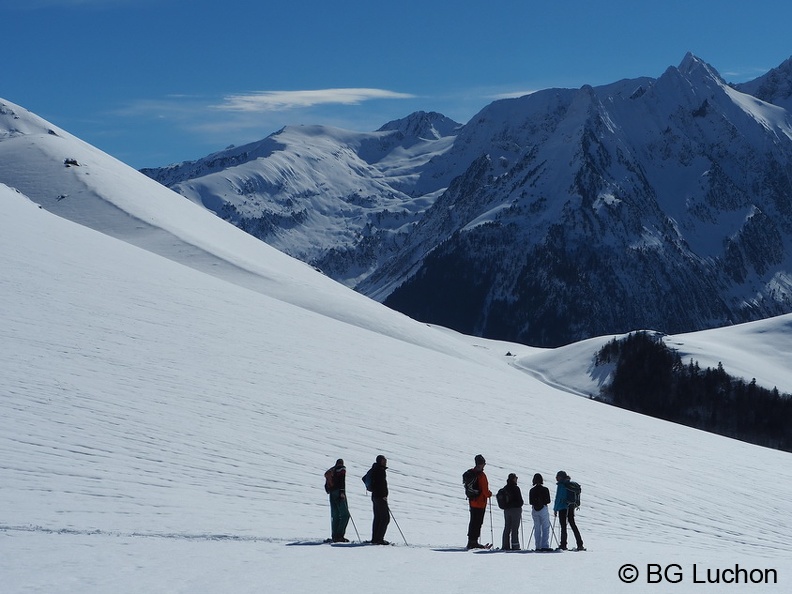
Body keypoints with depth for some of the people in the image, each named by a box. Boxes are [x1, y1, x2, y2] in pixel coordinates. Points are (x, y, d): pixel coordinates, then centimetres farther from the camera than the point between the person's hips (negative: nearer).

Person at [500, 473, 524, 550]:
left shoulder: (505, 488, 7)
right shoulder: (515, 488, -14)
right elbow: (520, 500, -12)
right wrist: (520, 503, 8)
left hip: (506, 510, 6)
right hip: (515, 509, -6)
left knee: (507, 528, 11)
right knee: (515, 528, -4)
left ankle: (505, 545, 11)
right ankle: (515, 546, -5)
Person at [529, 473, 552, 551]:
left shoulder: (532, 490, 2)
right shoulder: (545, 489, -7)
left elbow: (530, 502, 3)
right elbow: (548, 500, -4)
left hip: (534, 510, 3)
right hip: (543, 509, -3)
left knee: (537, 529, 9)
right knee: (545, 528, -2)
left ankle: (538, 546, 6)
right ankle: (544, 546, -11)